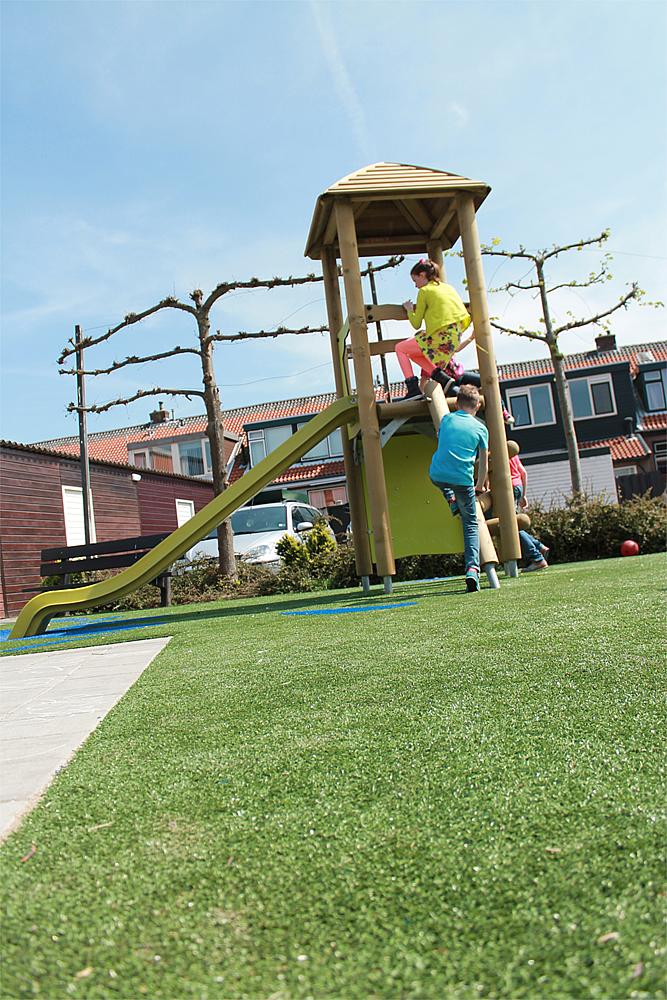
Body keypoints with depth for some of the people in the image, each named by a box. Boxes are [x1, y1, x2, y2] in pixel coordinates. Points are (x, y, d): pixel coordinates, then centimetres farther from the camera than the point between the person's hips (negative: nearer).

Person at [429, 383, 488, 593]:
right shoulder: (480, 428, 8)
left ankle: (452, 501, 20)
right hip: (463, 480, -2)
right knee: (471, 524, 12)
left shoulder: (446, 419, 13)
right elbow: (483, 464, 12)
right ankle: (472, 569, -4)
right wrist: (480, 487, 30)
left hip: (437, 476, 2)